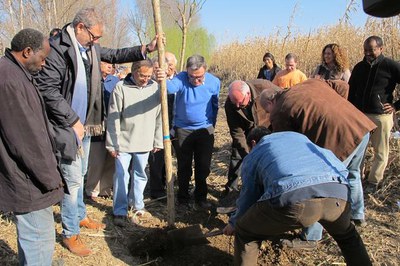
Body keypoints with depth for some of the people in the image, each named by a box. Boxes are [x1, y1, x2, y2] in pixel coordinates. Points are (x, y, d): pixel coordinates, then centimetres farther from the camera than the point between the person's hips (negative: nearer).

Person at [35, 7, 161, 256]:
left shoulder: (90, 47, 5)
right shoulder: (57, 48, -20)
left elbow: (115, 55, 19)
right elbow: (47, 89, -23)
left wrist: (146, 49, 6)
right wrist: (73, 121, -20)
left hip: (85, 124, 8)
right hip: (66, 126, -8)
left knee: (80, 175, 21)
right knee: (73, 179, -1)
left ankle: (80, 216, 41)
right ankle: (70, 234, 16)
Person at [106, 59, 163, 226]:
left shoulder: (155, 87, -1)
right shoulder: (121, 88, -9)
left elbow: (159, 117, 5)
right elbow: (113, 118, -7)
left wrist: (158, 141, 6)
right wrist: (112, 144, -7)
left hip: (144, 143, 3)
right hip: (123, 142, -2)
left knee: (140, 175, 15)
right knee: (121, 176, 3)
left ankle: (138, 206, 32)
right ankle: (120, 211, 17)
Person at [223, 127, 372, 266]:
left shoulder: (252, 156, 29)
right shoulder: (297, 136, 40)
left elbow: (248, 195, 32)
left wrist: (234, 223, 51)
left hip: (292, 197, -4)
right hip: (337, 191, 5)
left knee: (245, 233, 22)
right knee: (346, 234, 39)